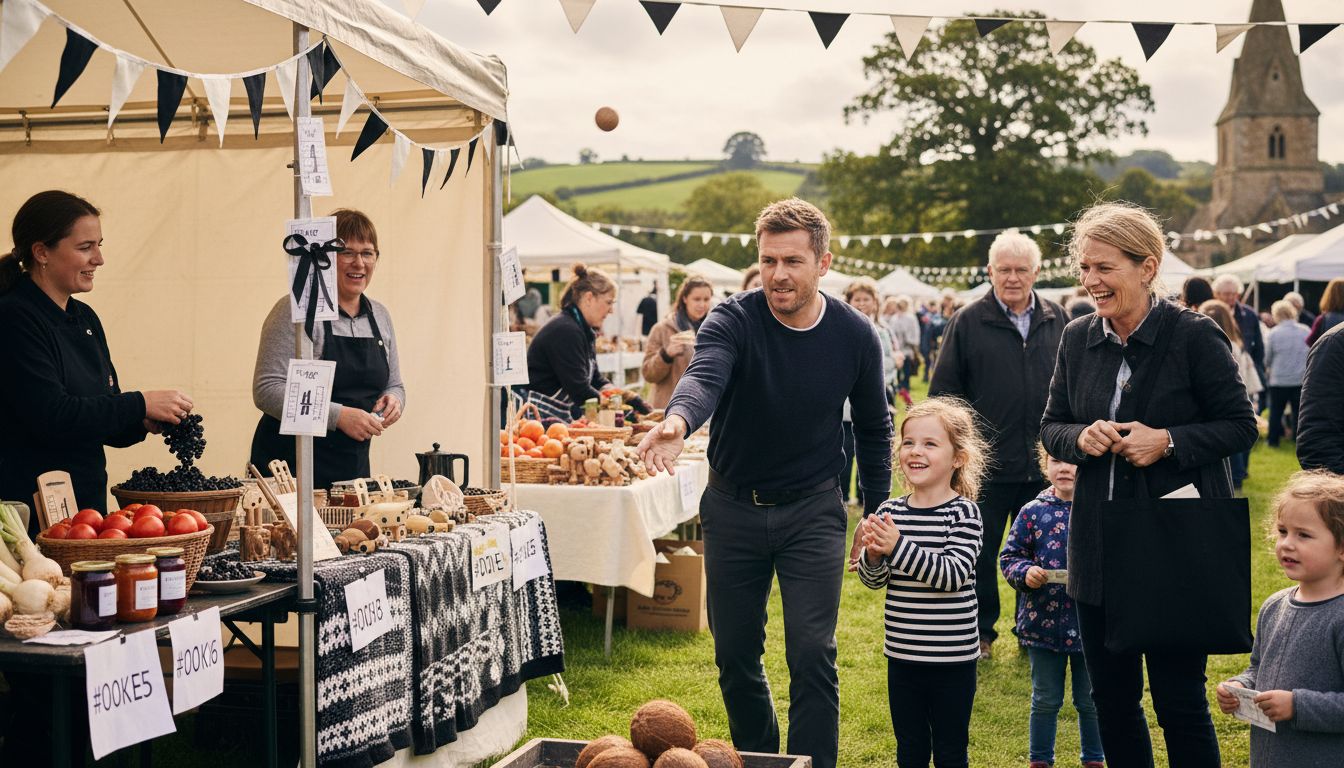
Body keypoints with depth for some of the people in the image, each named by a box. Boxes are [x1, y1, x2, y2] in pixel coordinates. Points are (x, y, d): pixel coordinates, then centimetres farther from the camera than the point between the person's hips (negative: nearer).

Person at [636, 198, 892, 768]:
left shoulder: (855, 337, -7)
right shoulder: (733, 321, -15)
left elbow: (874, 428, 7)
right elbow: (703, 376, -37)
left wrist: (876, 513, 6)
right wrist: (678, 421, -59)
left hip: (812, 510, 0)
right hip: (733, 508, 0)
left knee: (812, 653, -9)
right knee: (735, 655, 12)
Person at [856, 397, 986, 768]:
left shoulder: (963, 512, -11)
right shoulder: (890, 511, 1)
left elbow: (952, 574, -23)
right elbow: (873, 581, 4)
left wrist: (897, 546, -30)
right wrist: (873, 555, -18)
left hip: (953, 657, -4)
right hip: (902, 654, 4)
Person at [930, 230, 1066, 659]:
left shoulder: (1058, 321, 6)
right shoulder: (968, 322, -3)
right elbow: (943, 391, -1)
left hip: (1044, 466, 3)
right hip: (987, 466, -2)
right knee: (980, 555, 8)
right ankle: (981, 632, 22)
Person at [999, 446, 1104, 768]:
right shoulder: (1033, 512, -2)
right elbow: (1010, 556, 4)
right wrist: (1024, 572, -15)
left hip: (1090, 626, -1)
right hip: (1043, 622, 1)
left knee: (1090, 702, 13)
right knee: (1045, 701, 14)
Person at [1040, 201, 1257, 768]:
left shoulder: (1195, 336, -10)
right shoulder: (1077, 340, 5)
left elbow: (1241, 426, -6)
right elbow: (1050, 427, 12)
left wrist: (1168, 441, -20)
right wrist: (1081, 438, -10)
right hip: (1098, 548, 5)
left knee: (1179, 701, 3)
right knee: (1111, 698, 14)